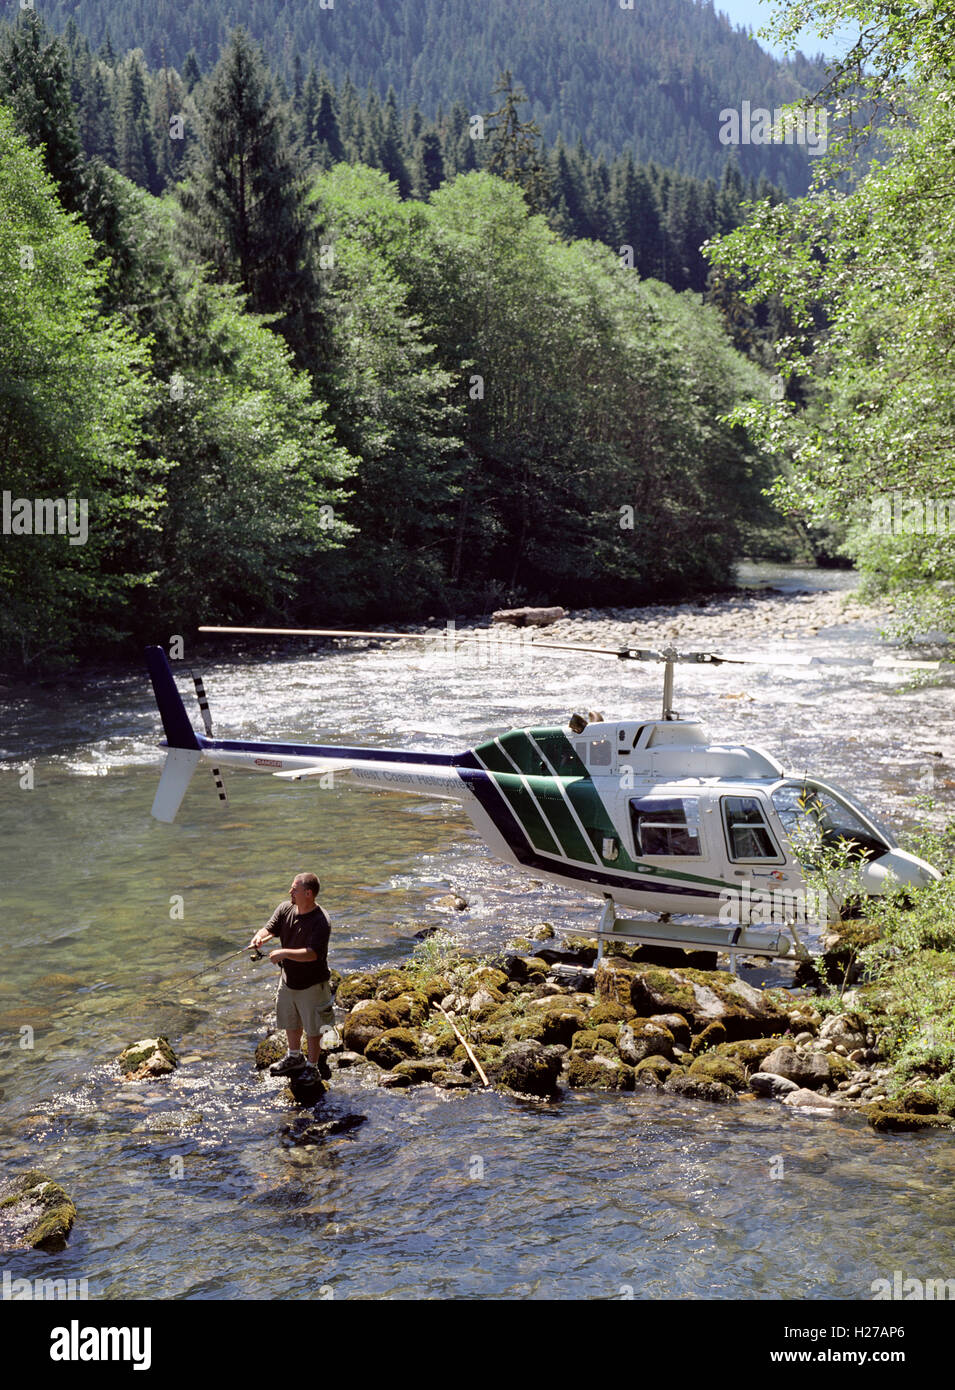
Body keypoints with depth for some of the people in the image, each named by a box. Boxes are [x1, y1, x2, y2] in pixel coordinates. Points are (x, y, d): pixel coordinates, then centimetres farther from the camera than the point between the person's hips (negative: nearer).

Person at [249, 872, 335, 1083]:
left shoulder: (321, 922, -26)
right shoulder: (285, 909, -5)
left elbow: (312, 953, -33)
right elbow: (270, 927, -9)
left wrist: (284, 953, -41)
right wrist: (260, 936, -32)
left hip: (311, 984, -7)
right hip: (288, 978, 7)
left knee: (312, 1027, 8)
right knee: (290, 1020, 25)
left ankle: (313, 1065, 28)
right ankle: (294, 1057, 48)